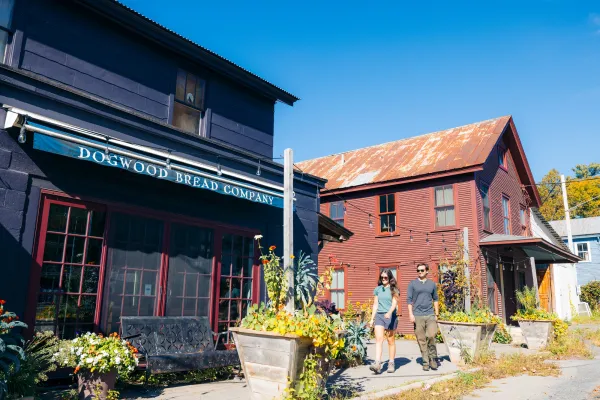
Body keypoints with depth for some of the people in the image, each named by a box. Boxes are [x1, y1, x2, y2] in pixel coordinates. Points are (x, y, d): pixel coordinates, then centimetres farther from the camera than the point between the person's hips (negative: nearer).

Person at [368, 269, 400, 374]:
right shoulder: (378, 289, 12)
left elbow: (394, 303, -11)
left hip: (391, 316, -2)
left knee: (391, 341, 6)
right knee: (378, 339, -11)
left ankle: (391, 363, 18)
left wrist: (389, 312, -29)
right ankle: (377, 363, -18)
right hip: (379, 315, 2)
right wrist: (372, 318, 13)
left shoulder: (394, 289, 2)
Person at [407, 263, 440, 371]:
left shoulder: (432, 284, 12)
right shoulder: (412, 284, 6)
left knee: (431, 335, -16)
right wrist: (411, 314, -6)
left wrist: (437, 314, 12)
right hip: (417, 316, -1)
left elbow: (435, 299, 18)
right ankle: (426, 362, 13)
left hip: (430, 315, 1)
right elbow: (409, 300, 3)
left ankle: (432, 357, 6)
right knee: (421, 340, 1)